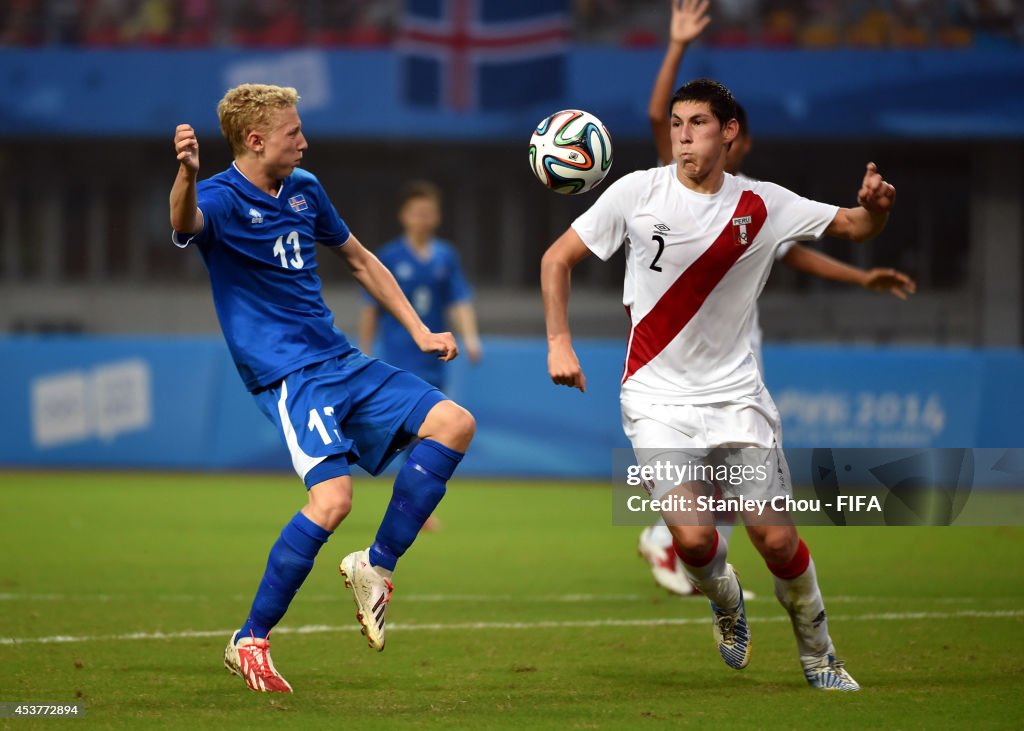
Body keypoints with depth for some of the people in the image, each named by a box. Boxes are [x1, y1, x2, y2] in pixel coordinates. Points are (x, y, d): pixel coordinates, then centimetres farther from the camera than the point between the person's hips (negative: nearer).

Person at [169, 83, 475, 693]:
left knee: (453, 423, -5)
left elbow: (359, 260, 25)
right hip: (286, 375, -8)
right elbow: (187, 220, -38)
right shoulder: (222, 198, -12)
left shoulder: (304, 189, 11)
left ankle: (376, 566, 6)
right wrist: (187, 173, -62)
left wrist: (419, 332, 20)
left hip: (342, 362, 8)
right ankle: (250, 641, -11)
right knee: (332, 496, -25)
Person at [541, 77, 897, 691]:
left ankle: (818, 654, 19)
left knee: (776, 538, -6)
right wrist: (559, 343, -5)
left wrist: (875, 207, -17)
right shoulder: (638, 192, -5)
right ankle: (725, 598, 17)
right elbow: (558, 259, 4)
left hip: (737, 395, 1)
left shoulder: (763, 205, -1)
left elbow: (854, 227, 7)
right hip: (657, 400, -1)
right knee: (693, 536, -19)